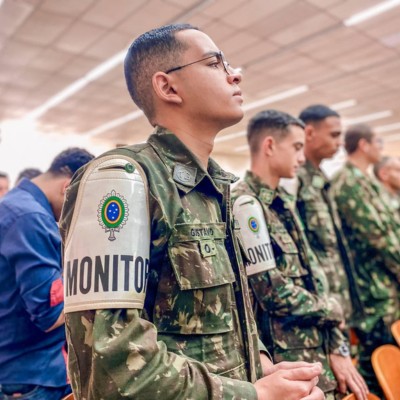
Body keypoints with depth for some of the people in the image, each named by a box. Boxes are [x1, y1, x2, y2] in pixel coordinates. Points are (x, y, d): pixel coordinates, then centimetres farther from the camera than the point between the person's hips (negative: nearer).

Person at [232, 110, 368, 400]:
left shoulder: (284, 202, 10)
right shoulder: (246, 205, -18)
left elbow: (314, 277, 9)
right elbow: (275, 294, -21)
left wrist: (338, 348, 4)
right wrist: (333, 310, -4)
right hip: (287, 362, -8)